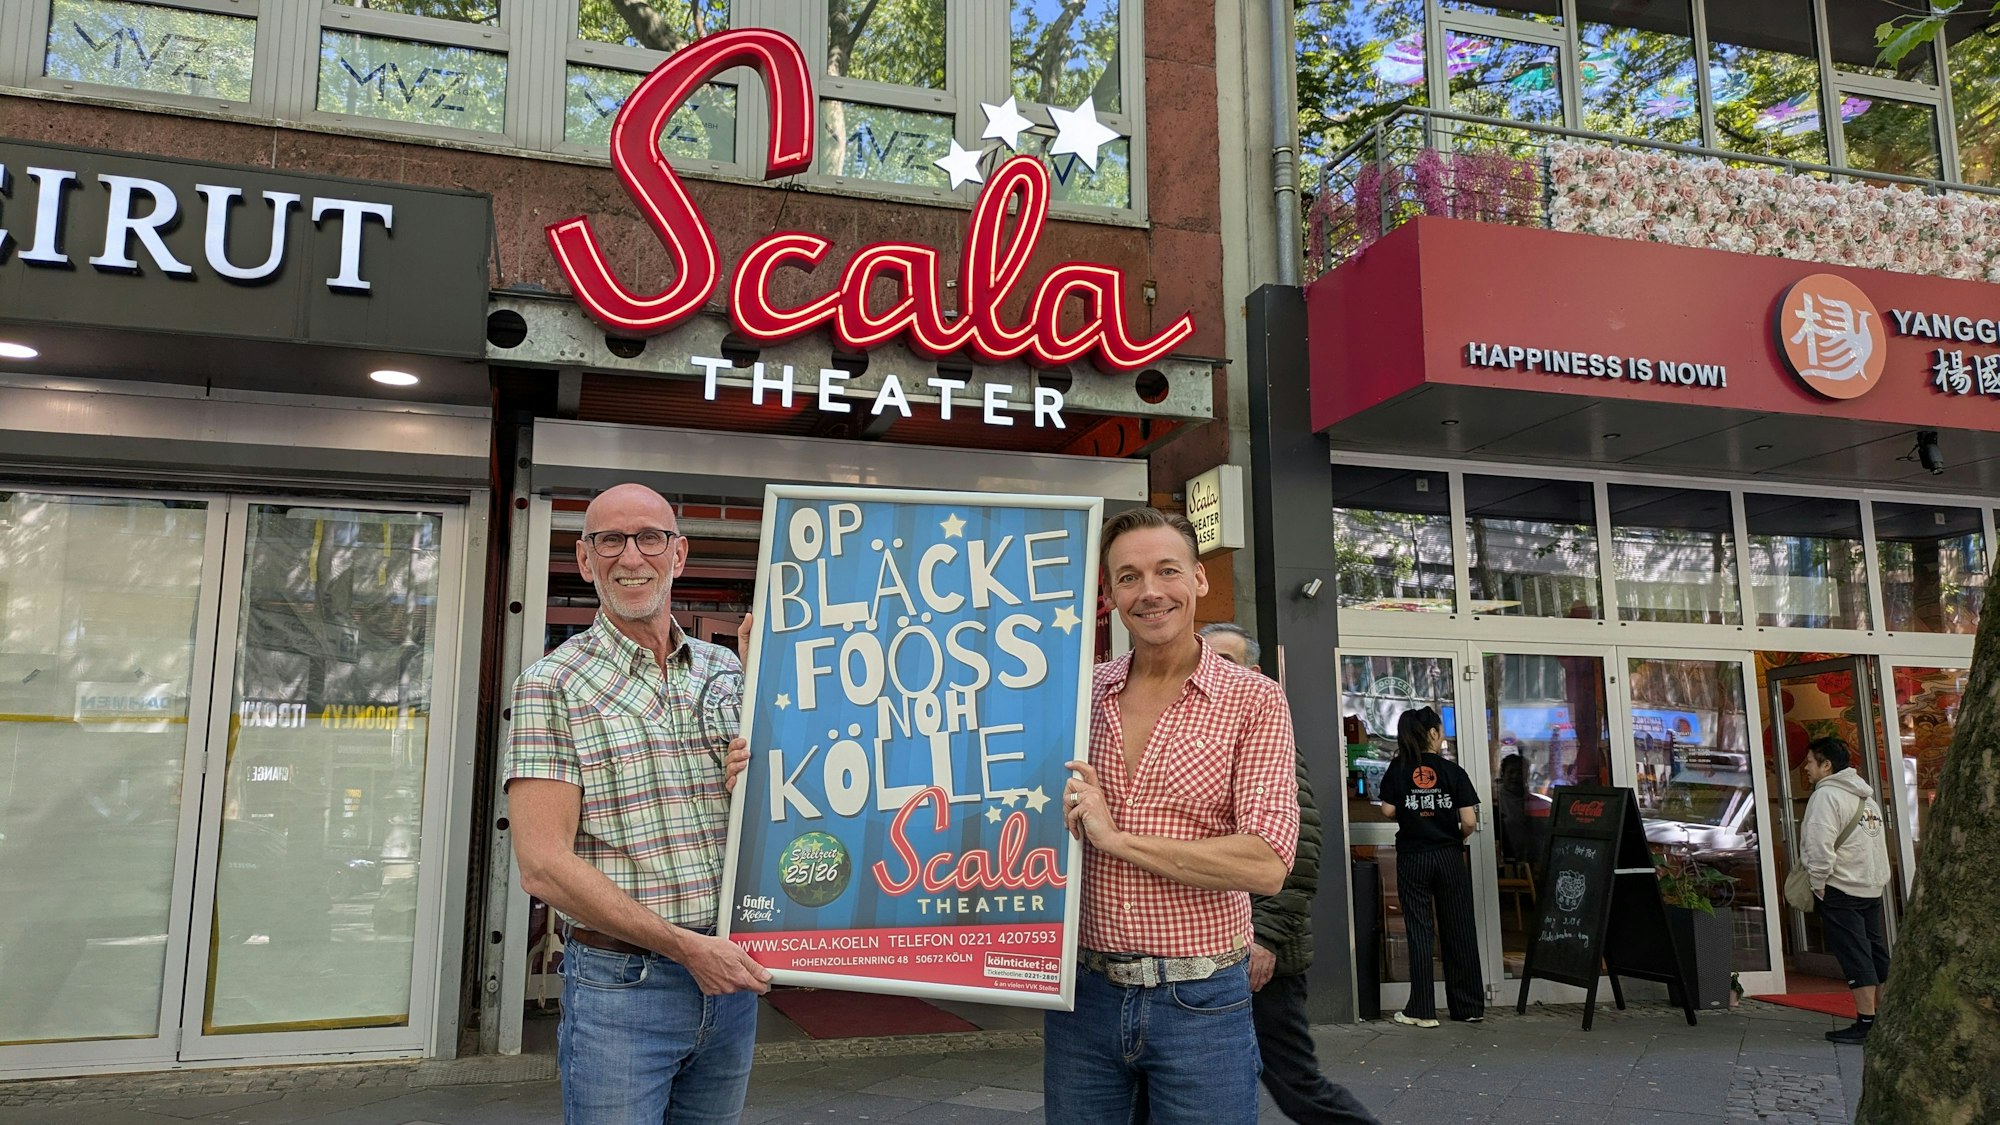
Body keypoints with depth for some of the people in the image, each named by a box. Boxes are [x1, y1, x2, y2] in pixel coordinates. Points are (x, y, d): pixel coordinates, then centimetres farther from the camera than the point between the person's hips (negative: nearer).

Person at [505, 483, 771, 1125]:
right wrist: (683, 945, -16)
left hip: (731, 974, 5)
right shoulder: (552, 686, -6)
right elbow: (543, 865, -13)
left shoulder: (726, 672, 8)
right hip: (620, 983, -5)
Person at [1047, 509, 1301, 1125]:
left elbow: (1267, 865, -16)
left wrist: (1118, 838, -16)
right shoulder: (1078, 695, 4)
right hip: (1084, 995, 3)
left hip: (1200, 1004, -3)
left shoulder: (1253, 700, -6)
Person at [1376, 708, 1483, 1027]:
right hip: (1449, 857, 0)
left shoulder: (1398, 769, -2)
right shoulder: (1453, 771, -4)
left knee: (1419, 931, 4)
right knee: (1459, 931, 9)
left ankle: (1422, 1010, 4)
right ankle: (1470, 1007, 17)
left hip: (1412, 858, 0)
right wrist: (1457, 838, 12)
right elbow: (1470, 821, -9)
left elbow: (1388, 811, -6)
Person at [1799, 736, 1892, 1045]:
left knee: (1854, 956, -7)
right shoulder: (1866, 796, 17)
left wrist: (1818, 886, -13)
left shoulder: (1827, 795, -12)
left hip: (1841, 889, -9)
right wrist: (1877, 880, 19)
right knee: (1877, 953, 14)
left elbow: (1820, 846, -21)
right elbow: (1878, 843, 19)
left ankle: (1866, 1022, -6)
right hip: (1873, 888, 9)